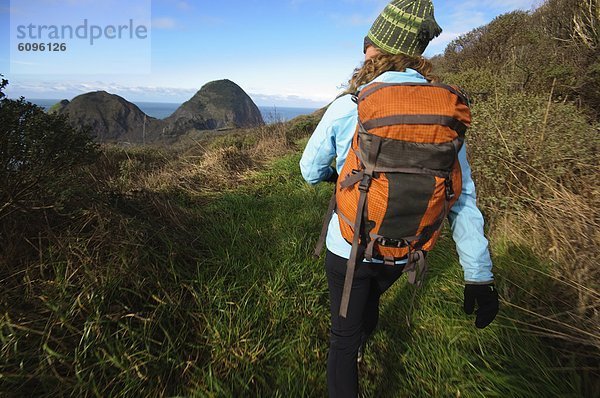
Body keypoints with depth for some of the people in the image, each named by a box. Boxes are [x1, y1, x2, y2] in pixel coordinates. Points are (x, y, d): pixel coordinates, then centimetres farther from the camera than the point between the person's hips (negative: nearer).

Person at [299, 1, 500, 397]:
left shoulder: (346, 107, -17)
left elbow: (310, 170, -3)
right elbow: (463, 196, -7)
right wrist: (480, 276, -1)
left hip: (349, 248, -5)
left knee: (343, 335, 12)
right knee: (370, 296, 34)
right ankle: (359, 347, 64)